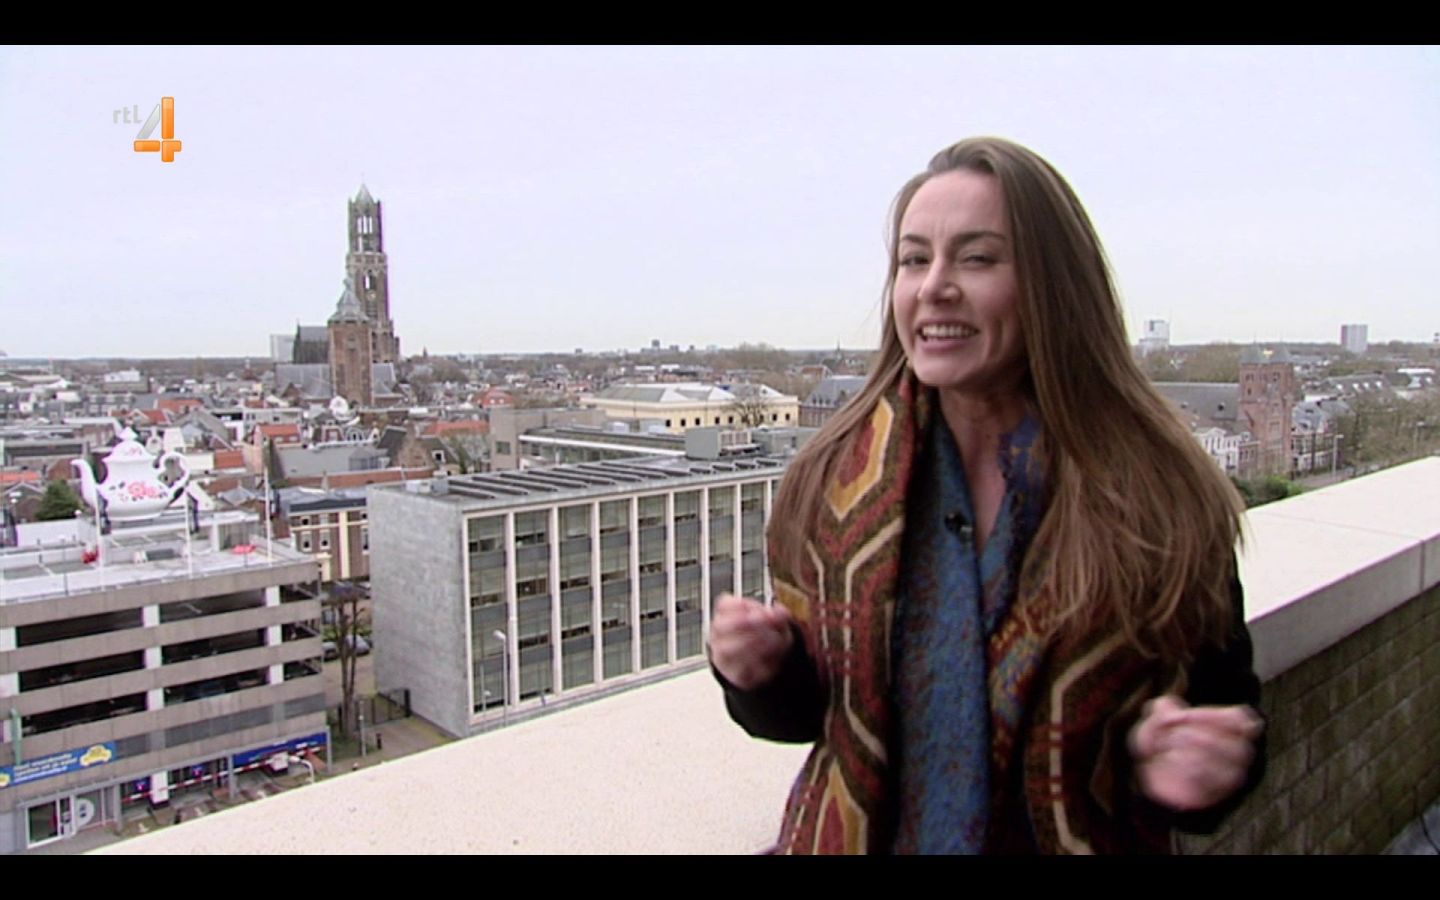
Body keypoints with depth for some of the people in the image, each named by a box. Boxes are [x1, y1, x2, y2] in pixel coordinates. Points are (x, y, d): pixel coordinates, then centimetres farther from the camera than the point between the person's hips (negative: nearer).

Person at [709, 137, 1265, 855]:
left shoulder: (1164, 497, -17)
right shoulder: (831, 481, -12)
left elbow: (1221, 701, -6)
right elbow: (811, 709, -2)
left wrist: (1200, 762, -26)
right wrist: (765, 673, -22)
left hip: (1084, 836, -1)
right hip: (855, 835, 2)